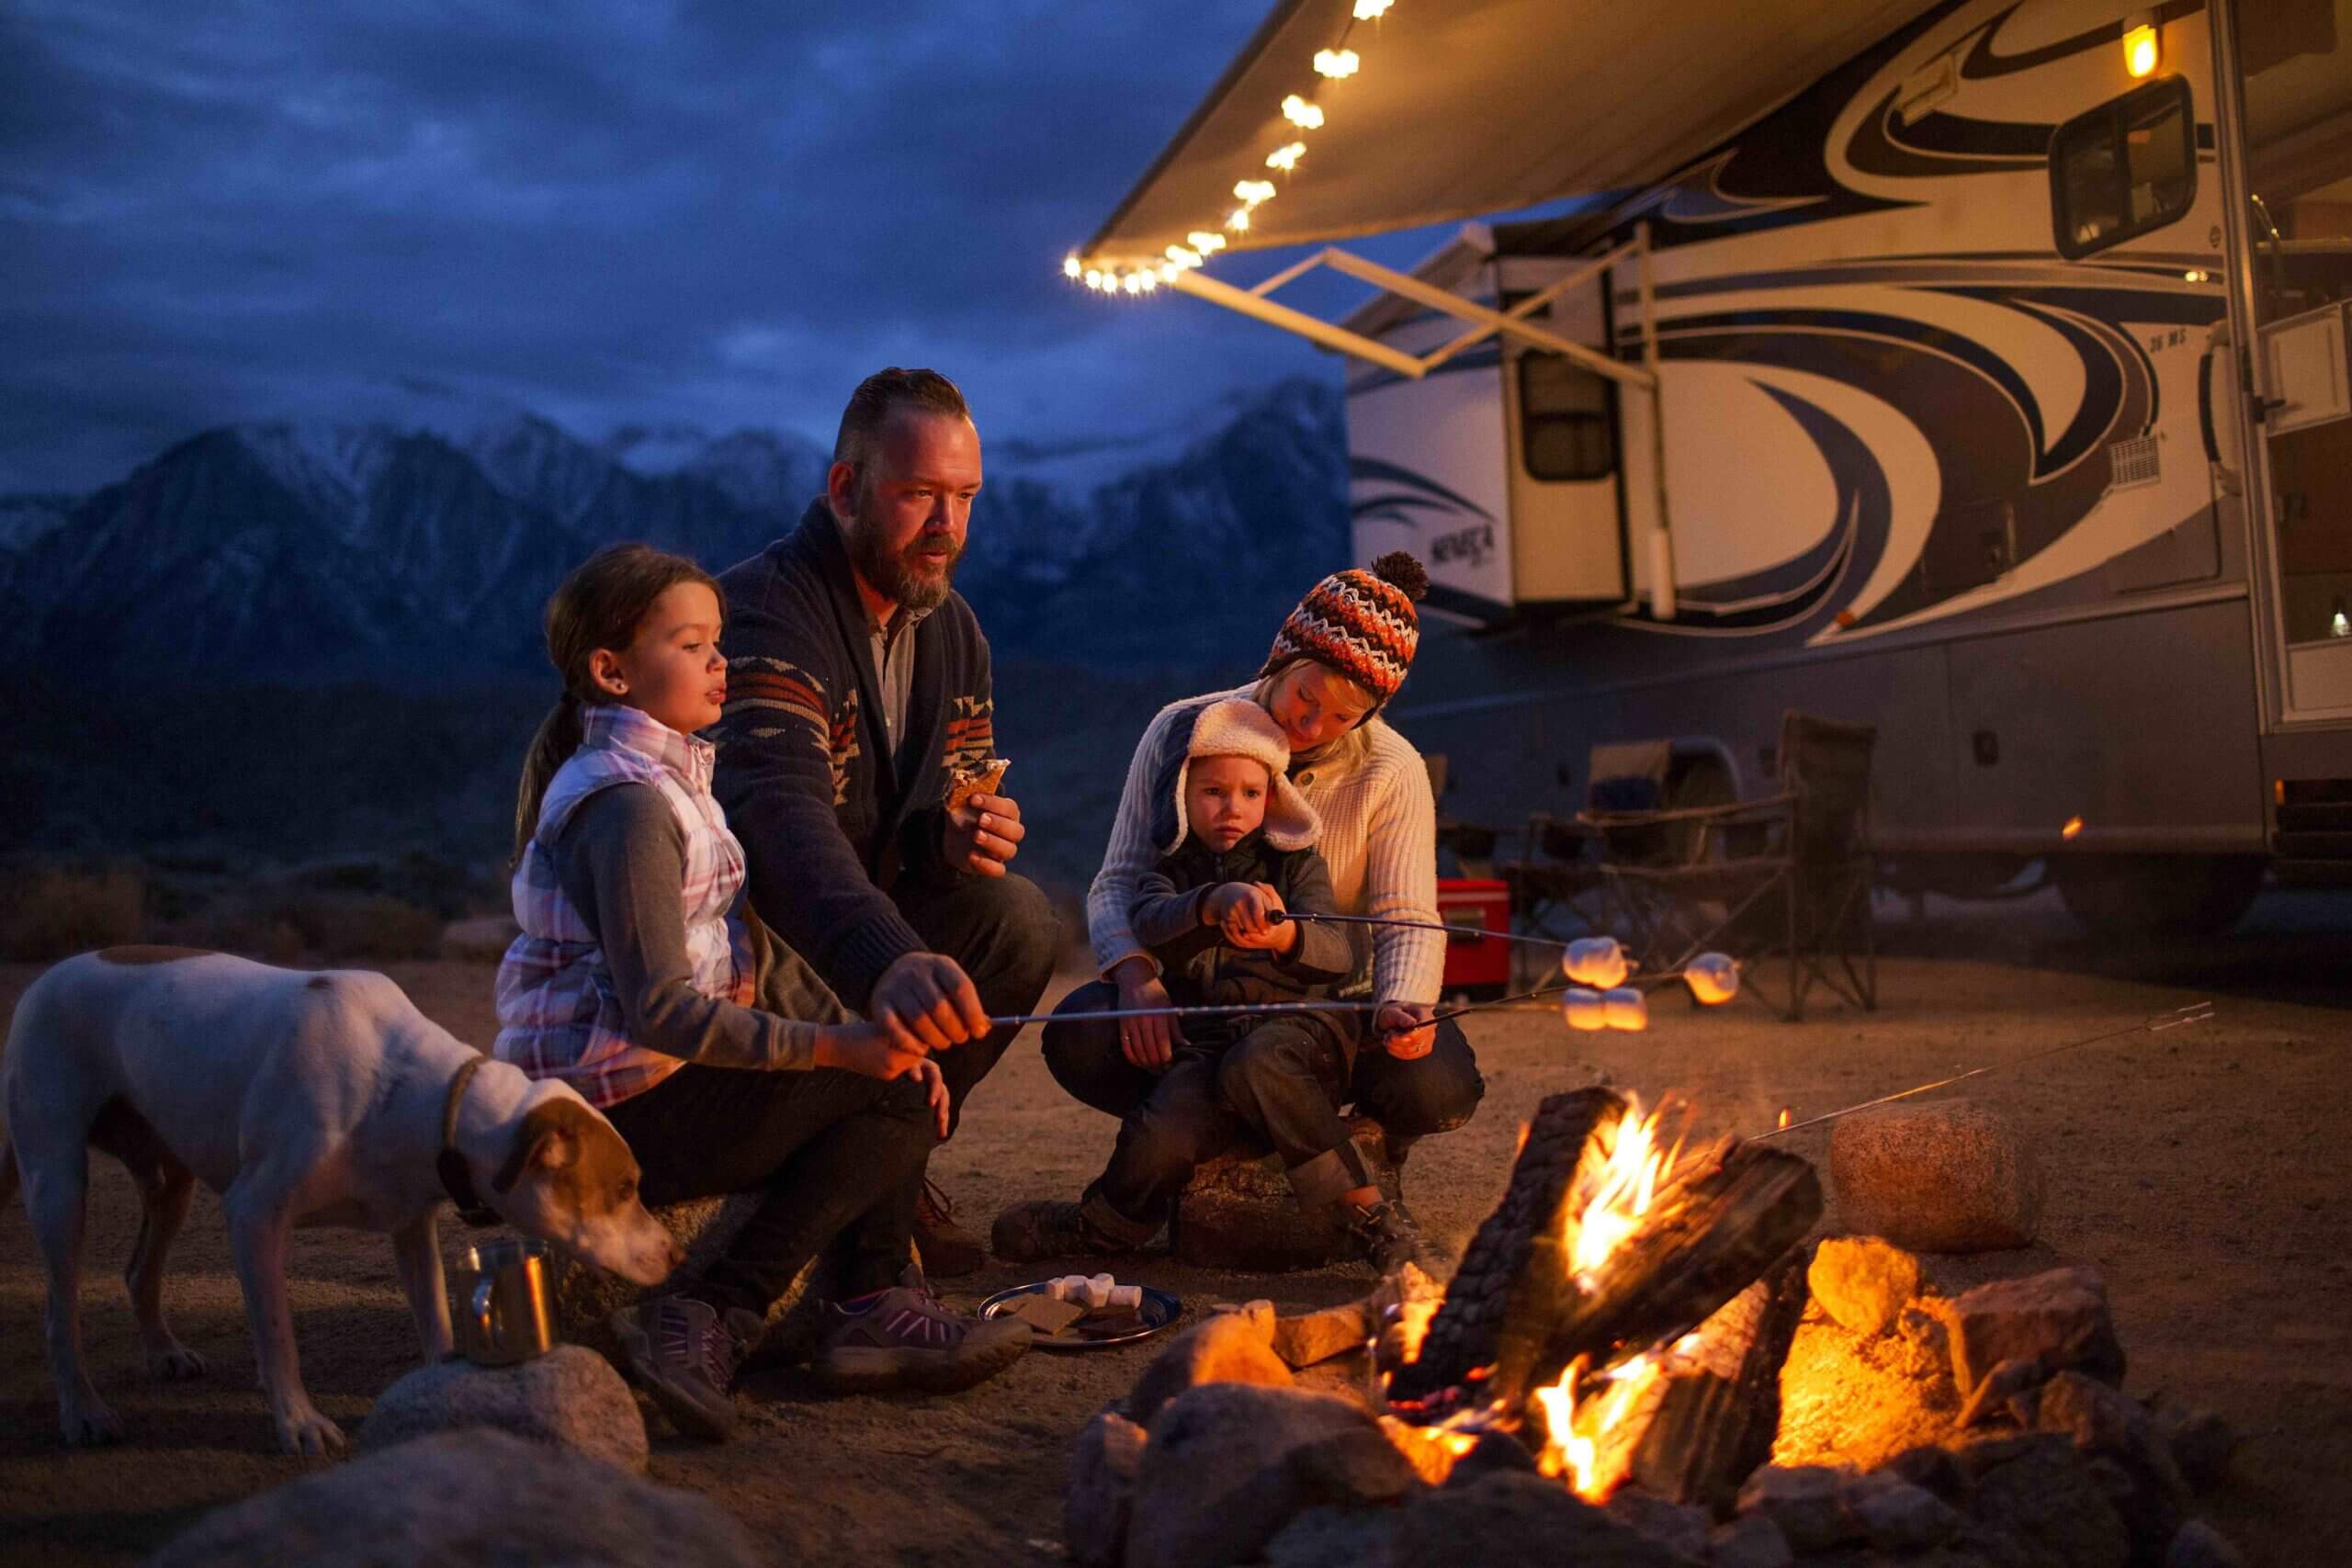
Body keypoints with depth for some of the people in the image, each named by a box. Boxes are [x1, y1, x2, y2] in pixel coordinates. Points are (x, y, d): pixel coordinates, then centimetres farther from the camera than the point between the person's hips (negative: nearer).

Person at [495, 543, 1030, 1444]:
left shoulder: (666, 778, 16)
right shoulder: (628, 802, -16)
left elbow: (731, 956, 12)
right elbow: (663, 1009, -24)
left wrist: (871, 1040, 0)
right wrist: (833, 1046, -25)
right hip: (608, 1117, -10)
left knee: (895, 1086, 10)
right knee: (892, 1097, -14)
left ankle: (875, 1306, -2)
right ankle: (713, 1323, -15)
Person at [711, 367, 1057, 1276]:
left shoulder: (952, 629, 2)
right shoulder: (761, 611, -25)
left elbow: (955, 802, 10)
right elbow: (778, 811, -43)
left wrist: (964, 836, -19)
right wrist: (886, 959, -61)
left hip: (868, 922, 7)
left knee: (1017, 918, -15)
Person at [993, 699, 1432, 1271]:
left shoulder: (1296, 864, 11)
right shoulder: (1173, 872, 14)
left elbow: (1338, 955, -7)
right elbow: (1149, 926, -12)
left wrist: (1284, 937, -30)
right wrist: (1213, 902, -34)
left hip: (1296, 1025, -1)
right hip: (1207, 1044, 2)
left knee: (1253, 1065, -36)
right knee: (1158, 1137, -25)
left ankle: (1370, 1211, -28)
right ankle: (1105, 1227, 7)